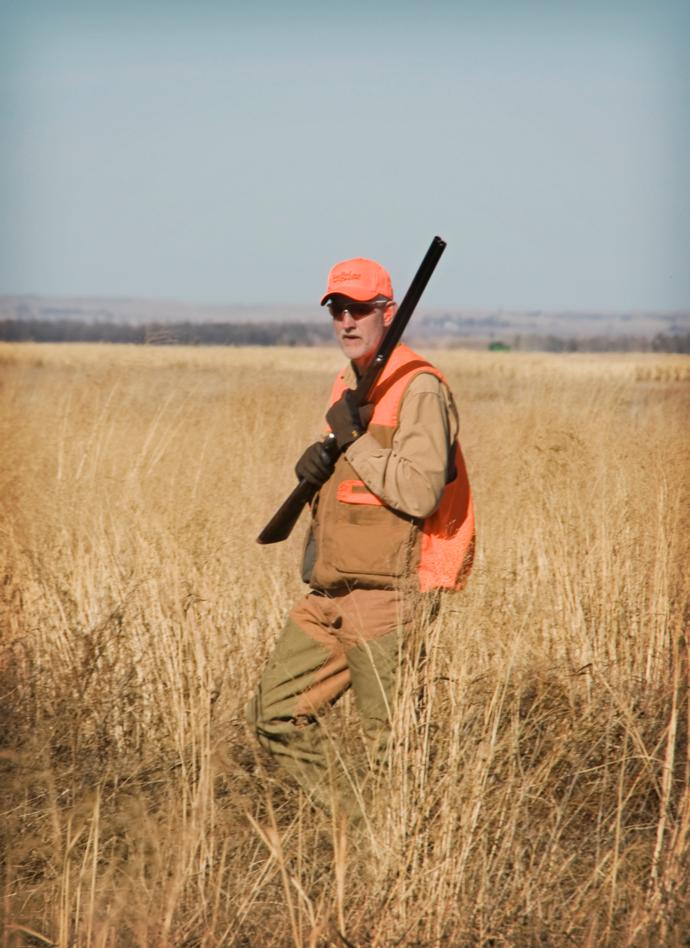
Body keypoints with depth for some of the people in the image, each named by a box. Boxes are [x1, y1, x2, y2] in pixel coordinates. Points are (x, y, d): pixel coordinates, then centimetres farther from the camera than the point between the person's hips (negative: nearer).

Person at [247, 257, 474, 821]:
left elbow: (420, 493, -23)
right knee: (275, 714, 8)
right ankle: (352, 818, 18)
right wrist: (317, 467, 6)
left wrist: (356, 439, -17)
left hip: (386, 595, -9)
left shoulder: (418, 389, -12)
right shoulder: (348, 386, 16)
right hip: (331, 594, 9)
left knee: (391, 751, -3)